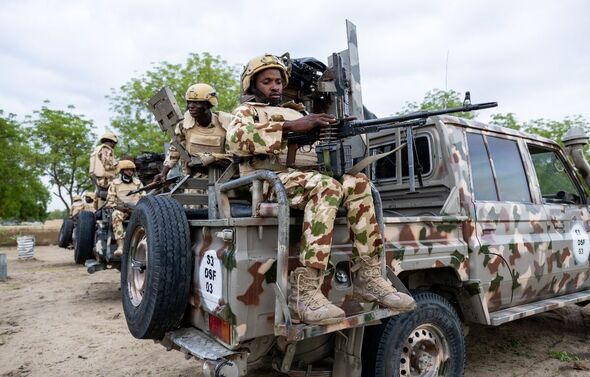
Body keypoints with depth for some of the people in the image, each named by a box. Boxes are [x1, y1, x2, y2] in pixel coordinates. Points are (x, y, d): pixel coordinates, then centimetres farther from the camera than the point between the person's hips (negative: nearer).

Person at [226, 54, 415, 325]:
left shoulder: (296, 113, 33)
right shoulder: (246, 111, 17)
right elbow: (236, 138, -11)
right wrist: (289, 127, -19)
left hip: (308, 177, 6)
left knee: (357, 182, -17)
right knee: (327, 186, -32)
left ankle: (368, 276, -17)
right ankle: (304, 291, -37)